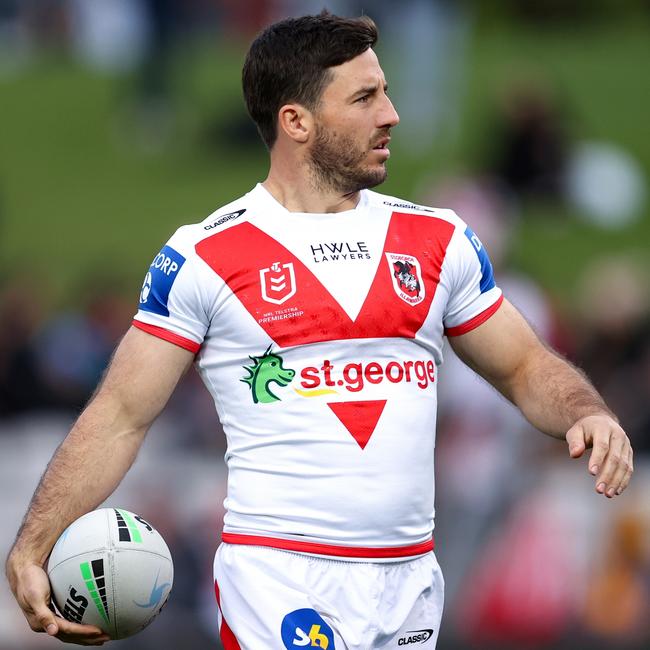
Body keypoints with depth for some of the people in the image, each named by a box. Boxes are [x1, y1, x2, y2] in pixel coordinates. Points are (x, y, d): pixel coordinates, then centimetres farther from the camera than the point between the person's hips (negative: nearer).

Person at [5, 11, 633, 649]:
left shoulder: (438, 239, 10)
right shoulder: (202, 257, -1)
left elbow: (525, 367, 17)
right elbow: (120, 416, -1)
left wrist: (588, 414, -6)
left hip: (411, 583, 4)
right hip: (281, 582, -4)